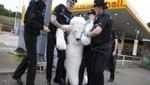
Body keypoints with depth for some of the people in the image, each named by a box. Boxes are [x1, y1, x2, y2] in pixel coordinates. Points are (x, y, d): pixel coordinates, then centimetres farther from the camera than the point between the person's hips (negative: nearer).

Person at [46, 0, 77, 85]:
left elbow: (70, 27, 12)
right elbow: (52, 20, -14)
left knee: (62, 57, -2)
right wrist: (62, 27, -13)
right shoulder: (60, 7, -4)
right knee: (50, 57, 2)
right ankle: (48, 78, 16)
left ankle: (58, 78, 14)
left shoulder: (71, 15, 11)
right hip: (52, 34, -4)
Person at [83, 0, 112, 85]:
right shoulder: (99, 18, 15)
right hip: (96, 48, 9)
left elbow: (97, 31, -30)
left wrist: (87, 34, -14)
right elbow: (94, 29, 19)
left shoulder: (105, 17, -16)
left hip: (103, 49, -9)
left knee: (97, 71, -8)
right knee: (90, 69, 13)